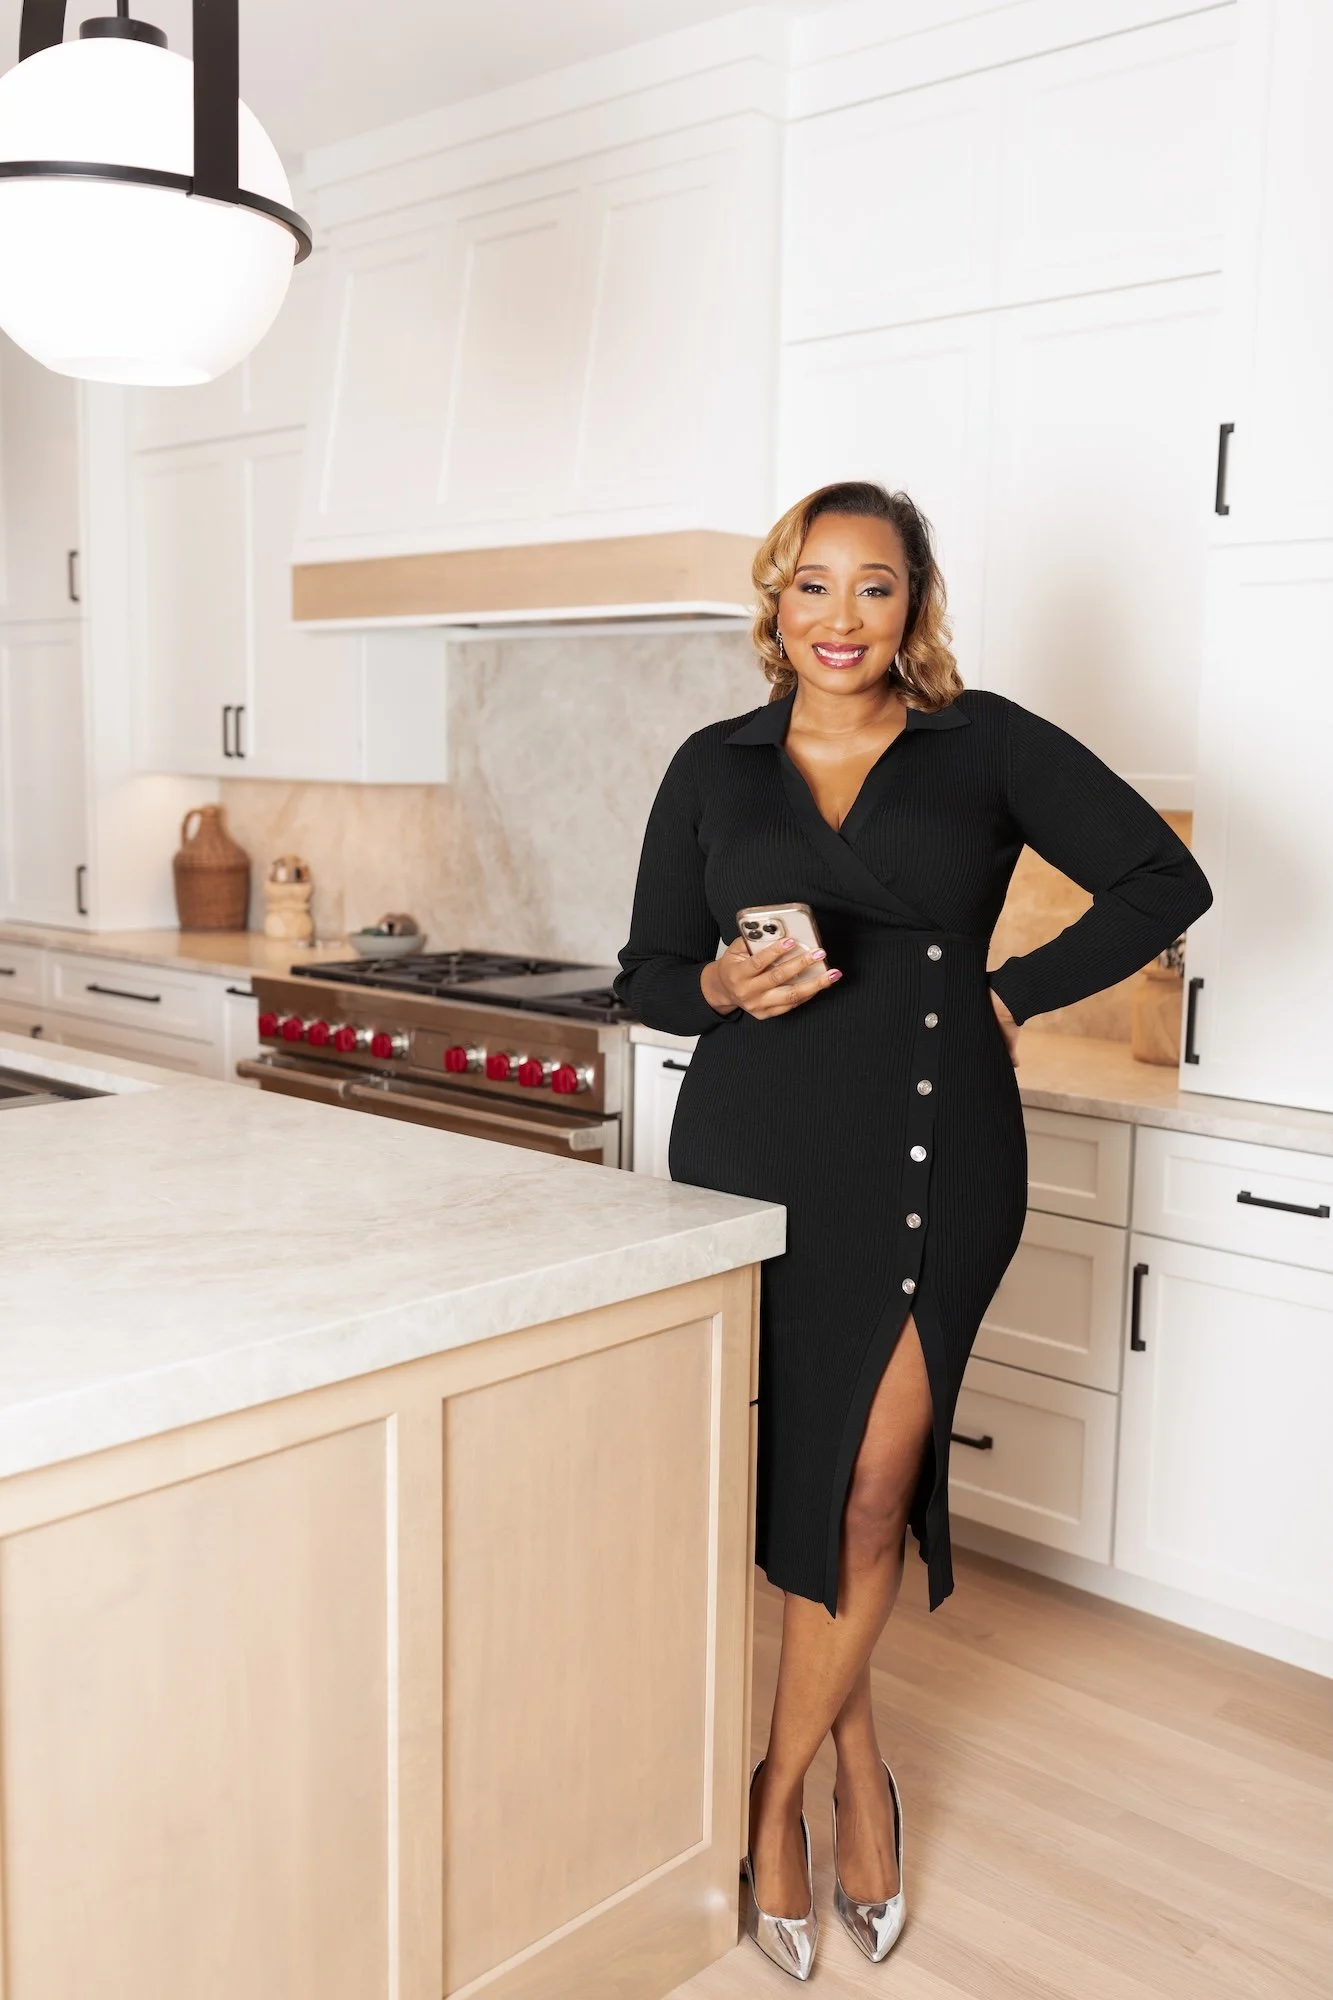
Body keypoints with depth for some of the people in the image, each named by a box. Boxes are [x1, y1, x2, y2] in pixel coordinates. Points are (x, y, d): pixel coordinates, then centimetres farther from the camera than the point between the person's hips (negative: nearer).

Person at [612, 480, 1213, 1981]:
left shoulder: (986, 743, 1)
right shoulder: (714, 767, 7)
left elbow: (1161, 882, 2)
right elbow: (647, 973, 8)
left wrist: (1013, 995, -4)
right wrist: (723, 988, -13)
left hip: (932, 1166, -1)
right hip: (753, 1160, 2)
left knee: (870, 1491, -1)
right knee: (794, 1479, 8)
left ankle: (775, 1795, 21)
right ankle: (858, 1769, 31)